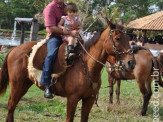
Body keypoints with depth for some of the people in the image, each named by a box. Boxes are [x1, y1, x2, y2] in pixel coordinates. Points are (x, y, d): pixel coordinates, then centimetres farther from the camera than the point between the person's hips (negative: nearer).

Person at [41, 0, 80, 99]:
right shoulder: (50, 8, -7)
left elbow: (77, 22, 24)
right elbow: (52, 28, -18)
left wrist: (77, 24, -3)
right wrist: (70, 32, -24)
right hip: (54, 36, -8)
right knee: (52, 54, -34)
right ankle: (47, 86, -34)